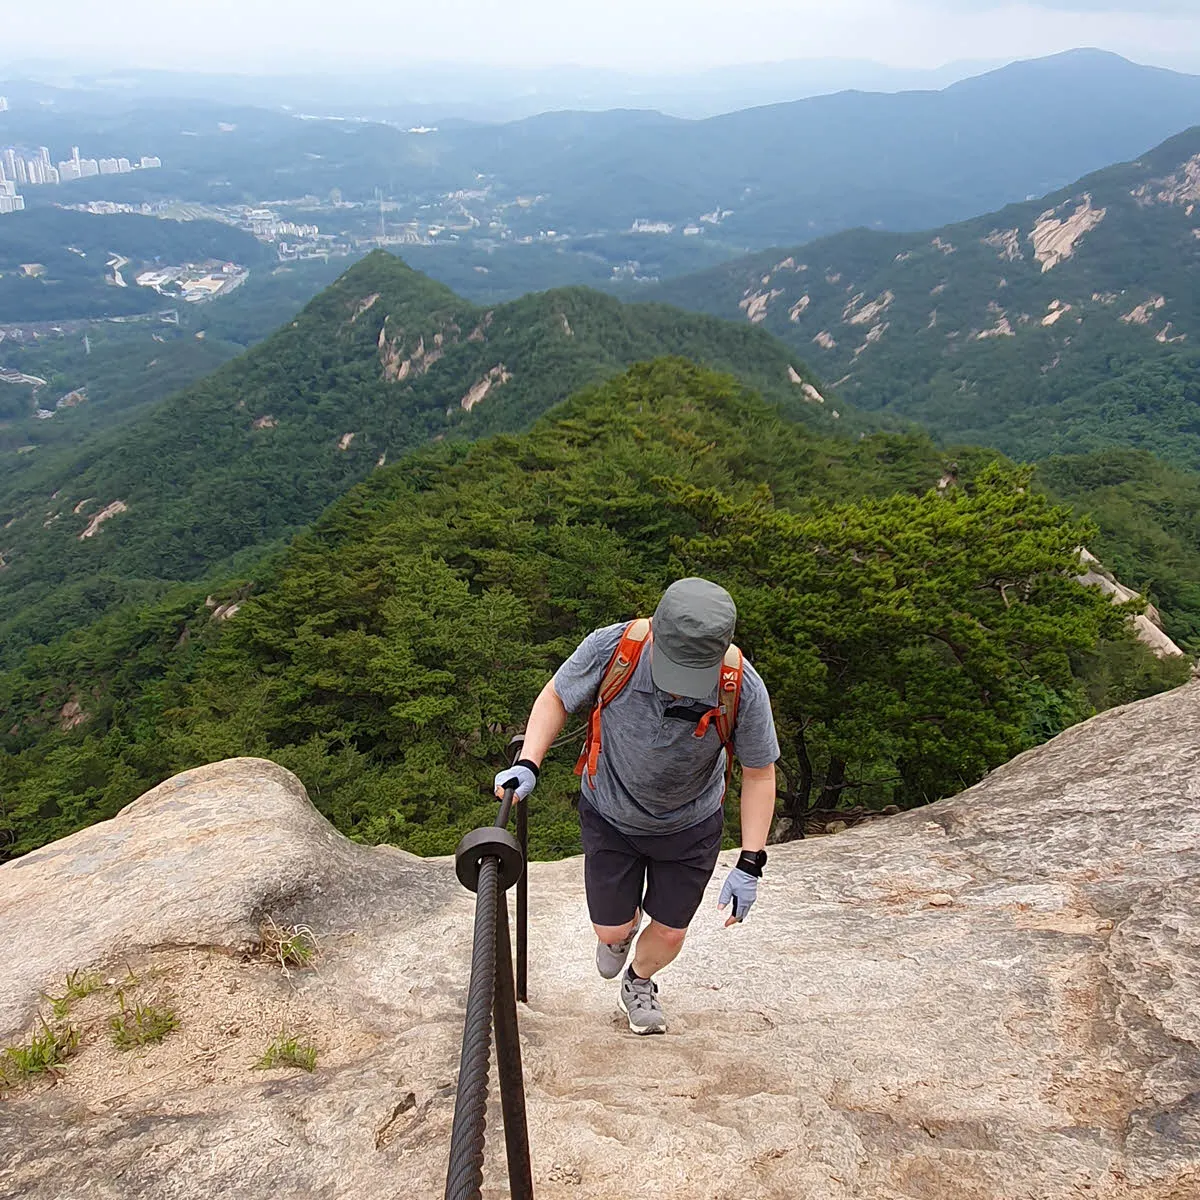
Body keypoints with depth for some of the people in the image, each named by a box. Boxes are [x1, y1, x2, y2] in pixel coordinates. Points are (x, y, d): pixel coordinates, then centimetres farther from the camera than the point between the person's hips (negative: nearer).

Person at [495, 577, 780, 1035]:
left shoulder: (742, 688, -32)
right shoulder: (611, 648, -33)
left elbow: (759, 774, -15)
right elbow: (556, 696, -12)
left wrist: (749, 865, -16)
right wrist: (527, 765, -24)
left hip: (689, 825, 0)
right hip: (611, 814, 0)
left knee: (669, 933, 14)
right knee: (611, 930, 12)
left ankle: (638, 986, 51)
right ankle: (624, 927, 52)